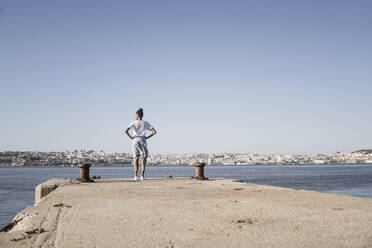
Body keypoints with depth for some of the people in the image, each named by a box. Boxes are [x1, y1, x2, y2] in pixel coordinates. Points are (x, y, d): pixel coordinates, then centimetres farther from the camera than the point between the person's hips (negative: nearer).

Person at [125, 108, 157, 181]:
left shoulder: (133, 123, -1)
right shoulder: (146, 123, 4)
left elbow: (126, 131, -12)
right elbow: (154, 131, -1)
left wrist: (131, 137, -1)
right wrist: (147, 137, 2)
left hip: (135, 140, 0)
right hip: (143, 140, 0)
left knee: (136, 158, 6)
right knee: (143, 158, 4)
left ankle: (135, 175, -3)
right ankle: (142, 175, -2)